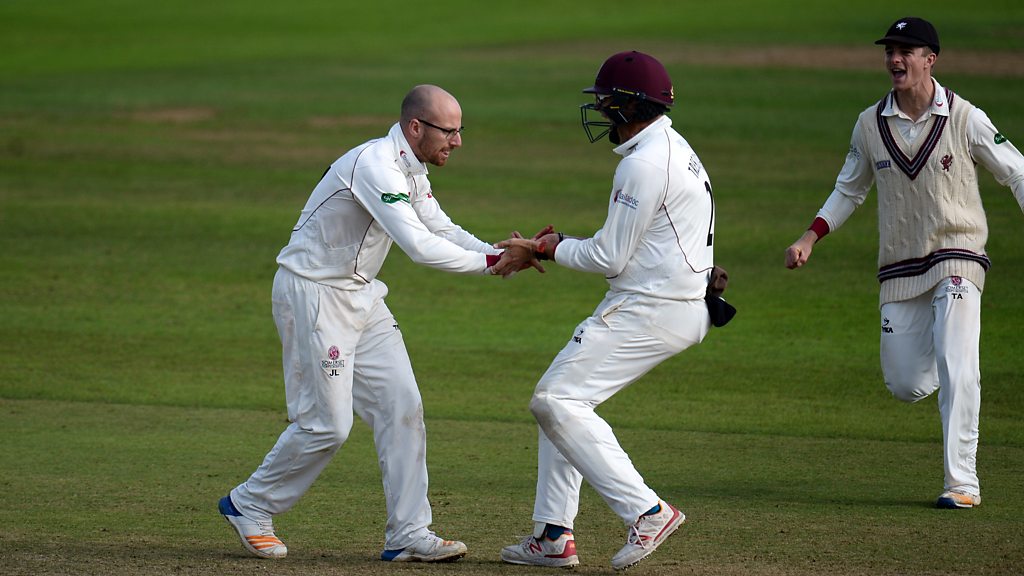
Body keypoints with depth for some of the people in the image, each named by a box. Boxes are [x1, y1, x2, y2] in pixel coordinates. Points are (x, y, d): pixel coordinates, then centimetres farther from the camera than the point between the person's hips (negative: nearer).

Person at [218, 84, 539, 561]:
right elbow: (419, 246, -32)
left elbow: (441, 231, 10)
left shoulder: (411, 172, 7)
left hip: (361, 297, 10)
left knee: (402, 407, 3)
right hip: (313, 294, -10)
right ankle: (249, 507, 14)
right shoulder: (375, 165, -25)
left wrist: (505, 255, -6)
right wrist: (490, 263, -25)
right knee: (326, 423, -7)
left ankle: (408, 535, 6)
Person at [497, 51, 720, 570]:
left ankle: (645, 511, -17)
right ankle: (553, 536, 15)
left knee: (557, 400, -13)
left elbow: (610, 257, -16)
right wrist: (550, 248, 14)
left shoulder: (644, 164, -17)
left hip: (650, 310, -11)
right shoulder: (673, 149, 17)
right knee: (559, 399, 15)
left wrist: (552, 247, 1)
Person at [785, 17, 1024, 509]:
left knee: (957, 370, -18)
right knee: (905, 386, 3)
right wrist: (810, 238, 5)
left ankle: (962, 482, -11)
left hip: (957, 257, -4)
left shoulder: (965, 119, -7)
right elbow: (850, 190, 16)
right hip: (899, 267, 4)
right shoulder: (870, 125, 3)